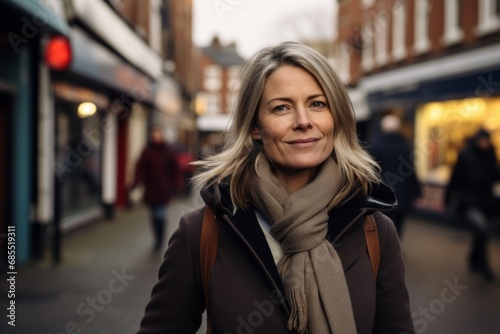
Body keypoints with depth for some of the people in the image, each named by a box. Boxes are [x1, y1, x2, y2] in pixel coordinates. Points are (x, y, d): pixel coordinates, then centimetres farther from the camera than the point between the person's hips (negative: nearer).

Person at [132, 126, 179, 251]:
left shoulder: (169, 150, 1)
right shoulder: (147, 150, 1)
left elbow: (174, 169, 3)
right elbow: (140, 167, -5)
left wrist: (174, 185, 2)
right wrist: (136, 182, -16)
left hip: (164, 189, -2)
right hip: (150, 189, 2)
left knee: (160, 215, -10)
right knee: (154, 215, 10)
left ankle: (159, 240, 3)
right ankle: (158, 240, 24)